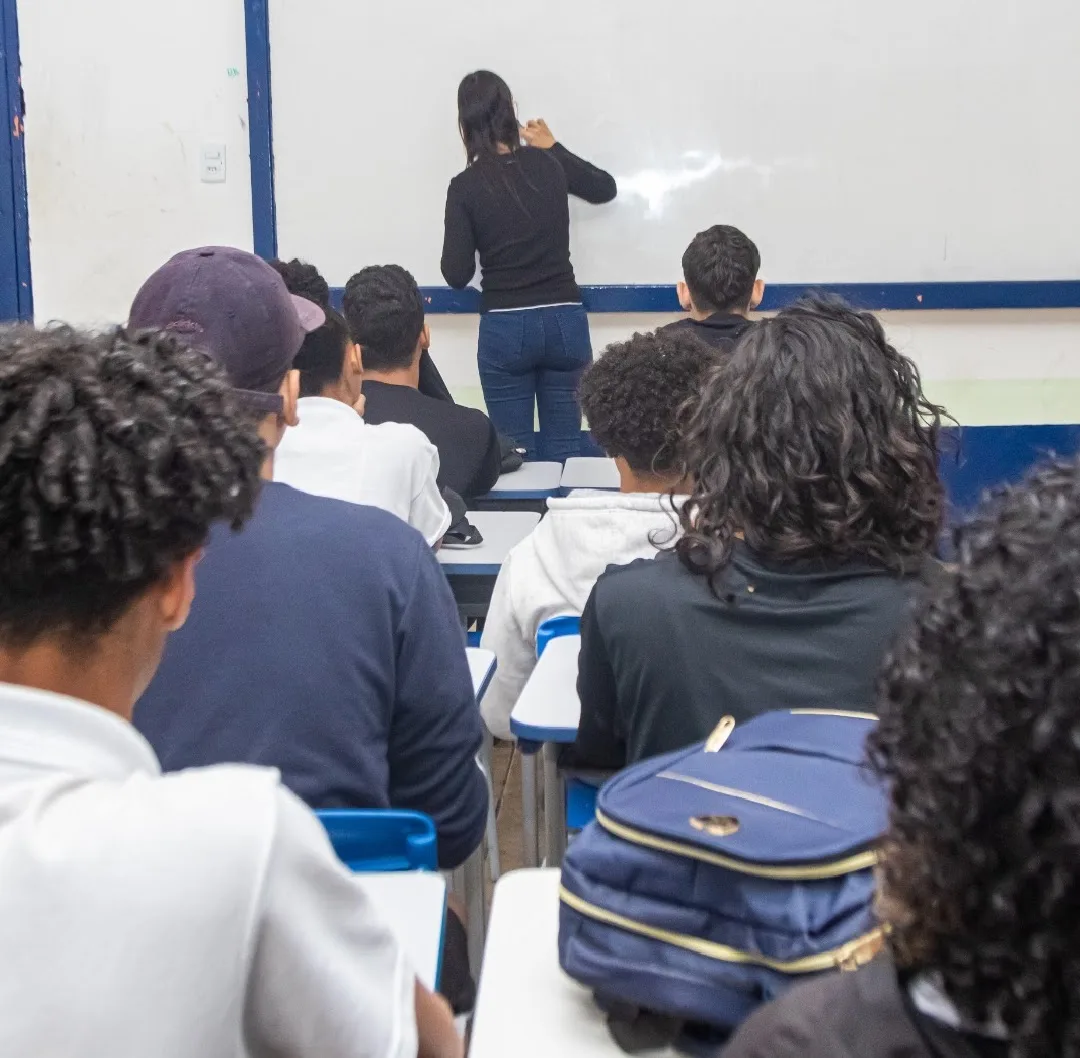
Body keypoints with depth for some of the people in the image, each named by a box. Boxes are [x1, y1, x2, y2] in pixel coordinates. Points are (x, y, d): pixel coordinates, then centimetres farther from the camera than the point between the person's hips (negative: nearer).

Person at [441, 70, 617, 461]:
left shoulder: (465, 185, -7)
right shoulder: (549, 164, 2)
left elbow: (457, 274, -5)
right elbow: (605, 188, 23)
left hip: (505, 328, -2)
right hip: (565, 321, 2)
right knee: (564, 451, 9)